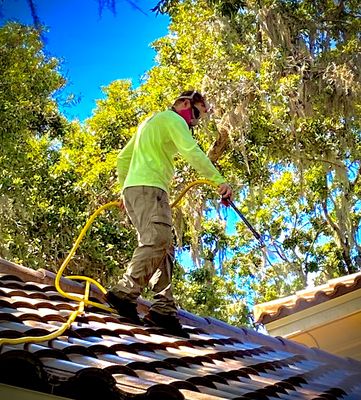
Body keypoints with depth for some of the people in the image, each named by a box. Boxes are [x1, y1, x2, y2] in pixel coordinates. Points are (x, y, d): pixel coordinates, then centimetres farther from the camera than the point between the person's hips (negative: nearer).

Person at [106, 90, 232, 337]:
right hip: (149, 187, -10)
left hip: (132, 188, 10)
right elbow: (192, 152, -14)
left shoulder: (150, 122, 33)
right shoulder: (173, 119, 3)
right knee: (157, 242, -23)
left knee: (163, 249, -1)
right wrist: (219, 180, -17)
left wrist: (125, 189, 36)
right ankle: (125, 293, -30)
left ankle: (165, 309, -12)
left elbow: (123, 159, 34)